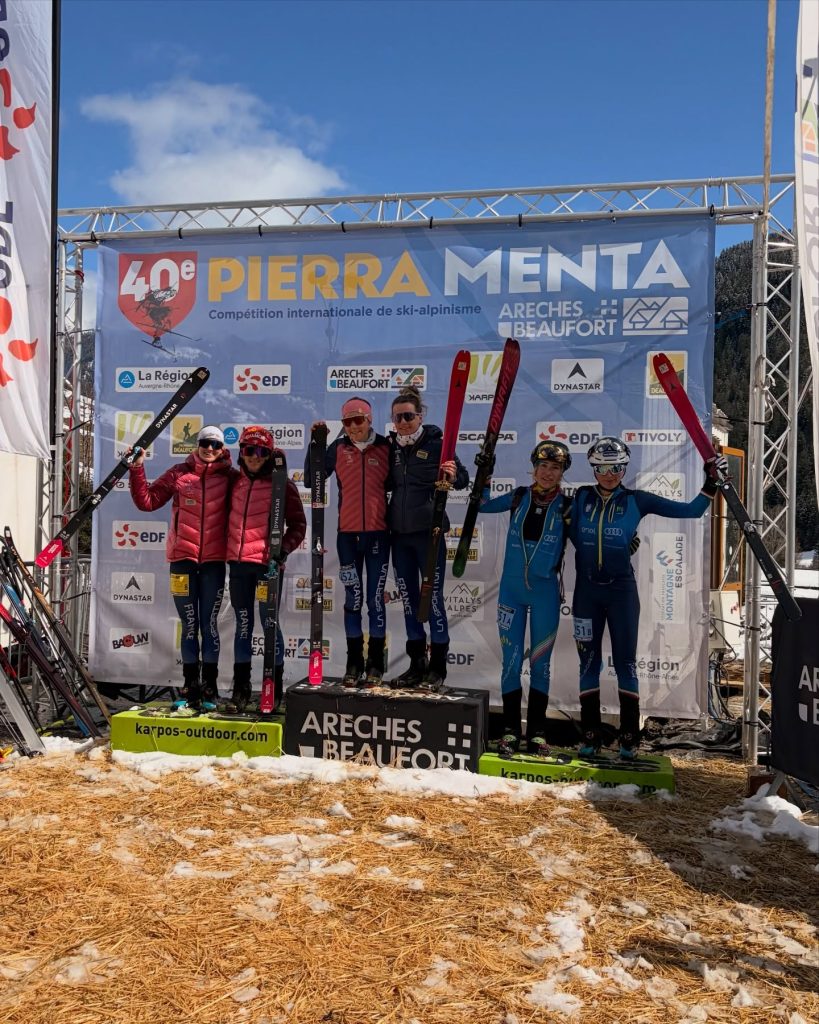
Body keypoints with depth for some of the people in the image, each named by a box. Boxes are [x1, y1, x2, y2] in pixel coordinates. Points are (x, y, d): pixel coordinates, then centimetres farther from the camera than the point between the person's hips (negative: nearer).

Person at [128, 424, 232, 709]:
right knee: (189, 625, 6)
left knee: (209, 623, 4)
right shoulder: (179, 474, 5)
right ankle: (190, 686, 15)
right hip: (183, 557, 1)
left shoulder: (228, 477, 4)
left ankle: (209, 688, 12)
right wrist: (137, 469, -3)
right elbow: (147, 501, 5)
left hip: (214, 560, 0)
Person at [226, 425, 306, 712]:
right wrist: (227, 549, 10)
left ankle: (275, 688, 11)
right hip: (238, 563, 4)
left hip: (268, 564, -4)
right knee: (243, 624, 10)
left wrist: (283, 549, -14)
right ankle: (241, 688, 18)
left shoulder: (282, 484, -2)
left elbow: (298, 524, -1)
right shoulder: (234, 481, 9)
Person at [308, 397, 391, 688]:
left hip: (378, 533, -1)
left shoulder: (386, 447, 1)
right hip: (348, 533, 1)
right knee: (352, 599, 8)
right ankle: (354, 663, 19)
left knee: (376, 598, 4)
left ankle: (375, 664, 14)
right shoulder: (338, 448, 4)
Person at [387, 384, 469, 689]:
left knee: (433, 597, -1)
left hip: (428, 532, -5)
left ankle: (437, 668, 9)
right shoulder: (391, 445, 8)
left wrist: (454, 476, -29)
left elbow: (462, 480, -10)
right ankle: (416, 664, 22)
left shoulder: (436, 442, -6)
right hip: (399, 533, 5)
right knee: (408, 598, 11)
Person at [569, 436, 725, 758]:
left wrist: (711, 483, -9)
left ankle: (629, 737, 10)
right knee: (588, 661, 6)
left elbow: (691, 510, -1)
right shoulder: (582, 498, 3)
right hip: (587, 590, 2)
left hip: (621, 590, -1)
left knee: (625, 661, 1)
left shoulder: (637, 500, -2)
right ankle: (590, 735, 13)